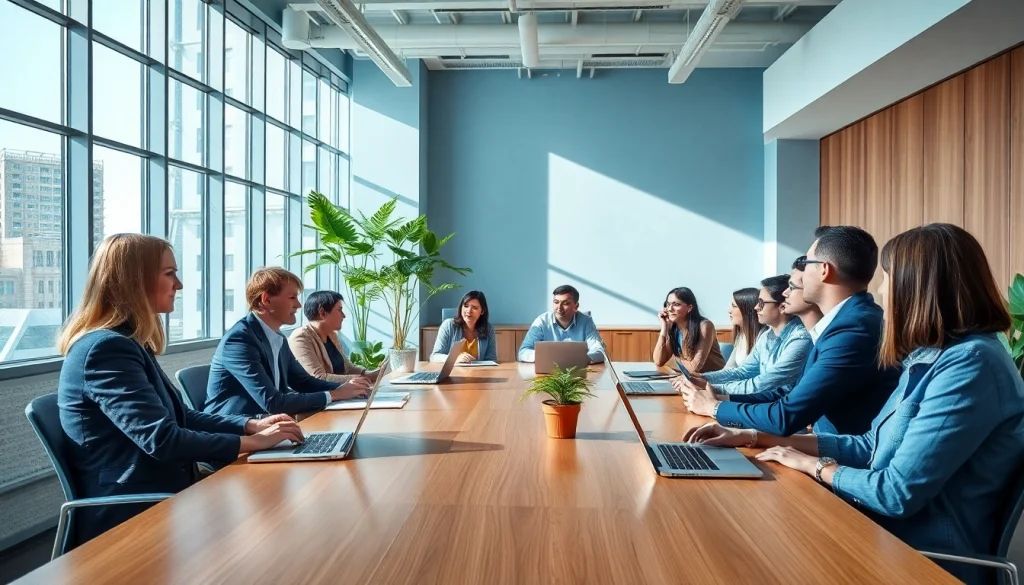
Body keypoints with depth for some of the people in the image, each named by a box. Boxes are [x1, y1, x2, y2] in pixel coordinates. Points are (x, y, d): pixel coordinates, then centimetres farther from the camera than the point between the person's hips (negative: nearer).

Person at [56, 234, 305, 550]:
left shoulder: (126, 343, 12)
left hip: (154, 499, 9)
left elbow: (180, 417, 14)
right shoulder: (107, 348, -19)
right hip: (128, 516, -9)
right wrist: (254, 441, -18)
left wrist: (252, 425, 1)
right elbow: (162, 440, -26)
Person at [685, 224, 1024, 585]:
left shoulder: (970, 363, -22)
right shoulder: (932, 359, 8)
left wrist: (813, 464, -7)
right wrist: (751, 438, 6)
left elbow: (899, 493, -26)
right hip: (886, 537, 8)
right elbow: (870, 447, 12)